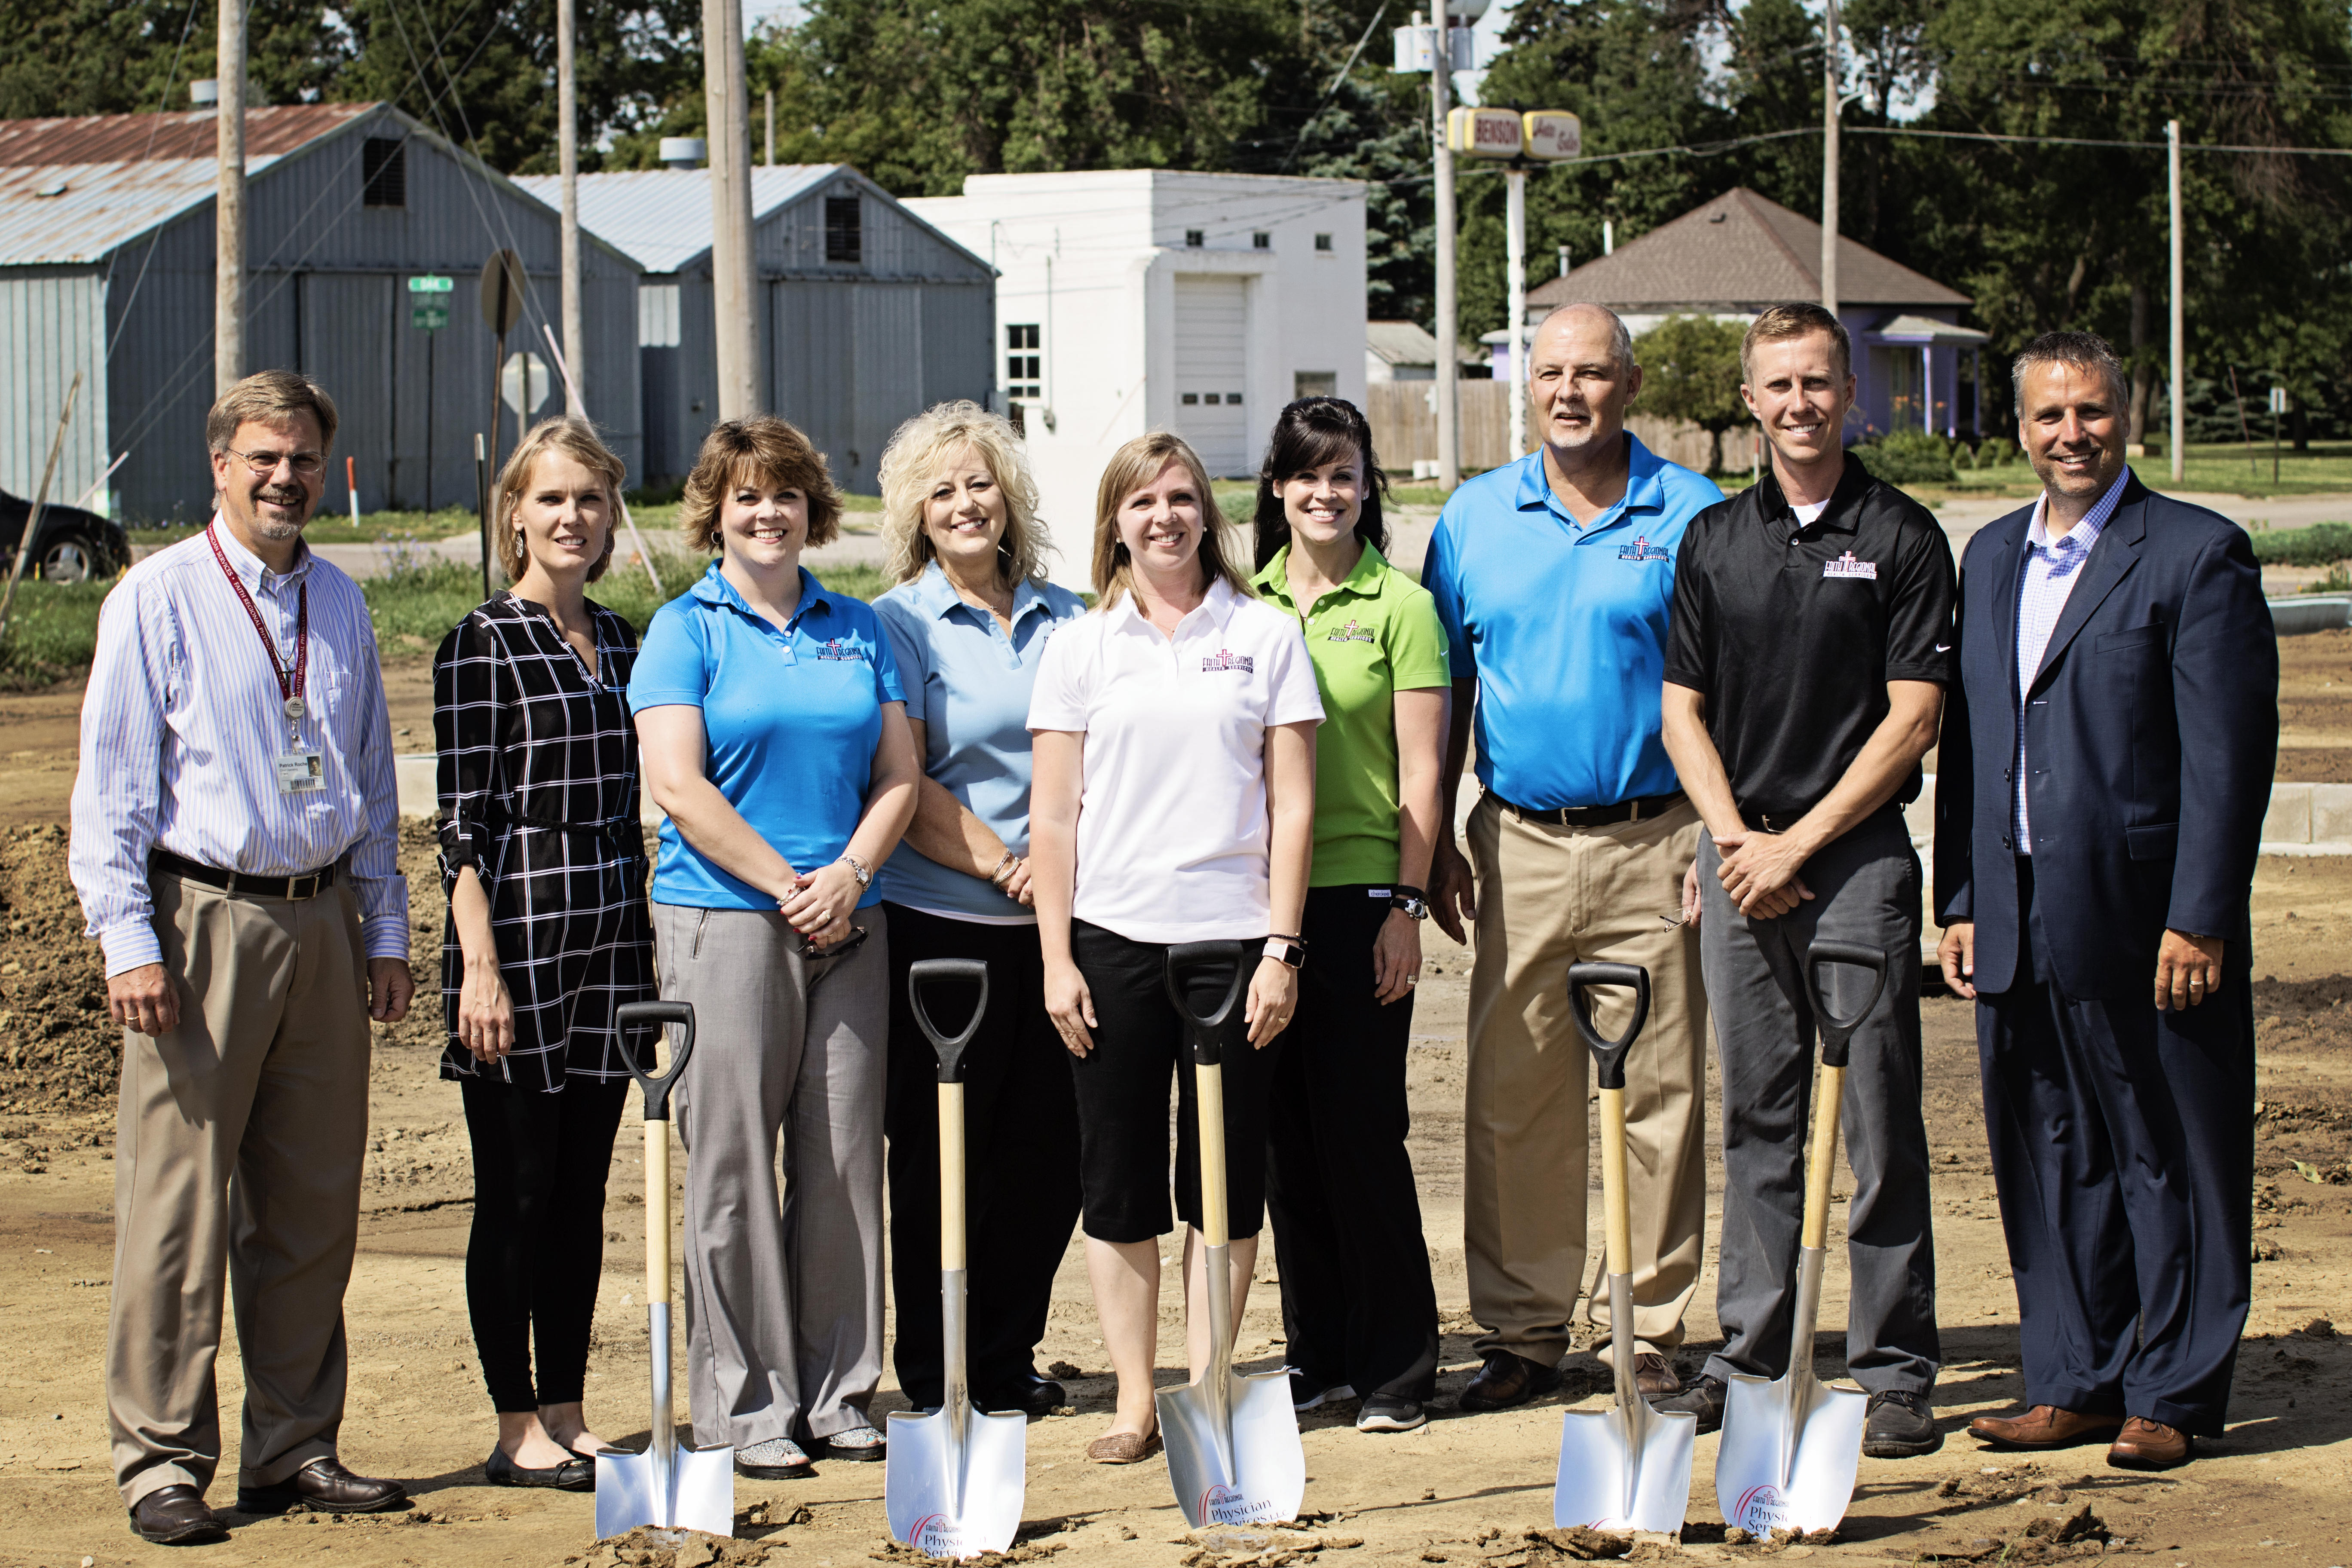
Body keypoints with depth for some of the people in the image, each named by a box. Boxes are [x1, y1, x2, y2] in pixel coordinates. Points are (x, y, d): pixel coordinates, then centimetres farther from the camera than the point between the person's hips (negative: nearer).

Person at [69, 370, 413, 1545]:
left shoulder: (340, 606, 14)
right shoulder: (159, 598, -2)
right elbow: (110, 780, -5)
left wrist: (385, 929, 15)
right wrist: (127, 937, -12)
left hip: (323, 921, 5)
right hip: (201, 921, -5)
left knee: (314, 1204, 9)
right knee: (179, 1203, -5)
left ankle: (294, 1446, 18)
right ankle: (161, 1460, 1)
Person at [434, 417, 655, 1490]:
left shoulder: (618, 644, 14)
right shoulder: (483, 647, -6)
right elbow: (465, 817, -9)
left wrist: (647, 942, 16)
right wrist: (480, 965, -15)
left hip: (612, 939, 6)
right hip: (520, 932, -6)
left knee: (582, 1191, 10)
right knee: (515, 1191, -1)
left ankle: (567, 1417, 17)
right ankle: (517, 1428, 6)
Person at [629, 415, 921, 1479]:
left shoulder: (856, 630, 14)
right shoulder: (687, 630, 1)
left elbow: (898, 773, 10)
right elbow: (678, 784, -9)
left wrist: (850, 874, -7)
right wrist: (788, 887, -12)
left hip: (848, 925, 4)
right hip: (726, 920, -4)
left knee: (844, 1158, 5)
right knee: (734, 1167, -3)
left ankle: (838, 1391, 13)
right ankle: (742, 1405, 3)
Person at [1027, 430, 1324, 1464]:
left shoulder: (1266, 636, 5)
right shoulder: (1081, 647, 7)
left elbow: (1293, 804, 3)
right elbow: (1054, 814, 6)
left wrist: (1282, 947, -4)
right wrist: (1057, 958, -1)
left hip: (1233, 936, -1)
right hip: (1113, 938, 1)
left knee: (1225, 1180, 2)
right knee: (1119, 1176, 3)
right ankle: (1134, 1402, 10)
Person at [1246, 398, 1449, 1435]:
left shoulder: (1399, 607, 0)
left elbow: (1420, 772, -3)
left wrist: (1407, 905, -9)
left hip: (1359, 892, -4)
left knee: (1361, 1127, -4)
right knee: (1285, 1132, 7)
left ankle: (1393, 1368, 4)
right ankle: (1315, 1355, 17)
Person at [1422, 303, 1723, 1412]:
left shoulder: (1691, 515, 1)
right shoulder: (1476, 518, 9)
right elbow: (1446, 692, 12)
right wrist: (1435, 843, 7)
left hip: (1654, 845, -2)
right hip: (1520, 847, 2)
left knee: (1661, 1099, 1)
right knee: (1510, 1100, 3)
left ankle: (1650, 1331, 9)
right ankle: (1522, 1330, 11)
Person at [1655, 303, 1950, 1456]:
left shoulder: (1902, 538, -1)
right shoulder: (1713, 540, 11)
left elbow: (1913, 719, -6)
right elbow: (1682, 709, 12)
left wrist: (1798, 842, -10)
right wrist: (1736, 838, -3)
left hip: (1857, 854, -4)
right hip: (1738, 854, 4)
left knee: (1879, 1123, -3)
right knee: (1756, 1117, 10)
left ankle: (1894, 1371, 2)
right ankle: (1749, 1353, 17)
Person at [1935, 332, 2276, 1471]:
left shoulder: (2197, 554, -6)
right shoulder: (1992, 557, 15)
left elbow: (2229, 753, -10)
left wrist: (2198, 919, -15)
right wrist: (1959, 903, 11)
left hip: (2144, 919, -6)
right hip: (2020, 927, 6)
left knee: (2172, 1163, 2)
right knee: (2048, 1164, 11)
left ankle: (2172, 1396, 10)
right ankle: (2075, 1384, 20)